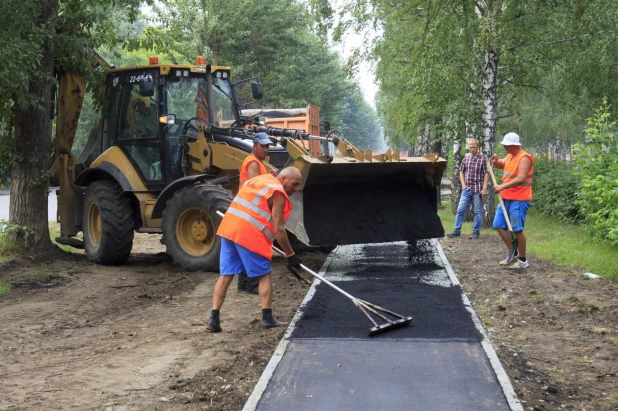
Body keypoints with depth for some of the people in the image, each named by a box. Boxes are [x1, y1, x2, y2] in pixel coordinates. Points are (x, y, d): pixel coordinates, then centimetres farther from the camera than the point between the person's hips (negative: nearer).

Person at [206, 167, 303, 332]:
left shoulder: (258, 180, 22)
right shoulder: (278, 194, -4)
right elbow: (278, 230, -8)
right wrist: (290, 255, -1)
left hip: (228, 227, 8)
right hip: (248, 234, -8)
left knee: (226, 275, 8)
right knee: (265, 275, 6)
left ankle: (213, 319, 4)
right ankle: (267, 318, 8)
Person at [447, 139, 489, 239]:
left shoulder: (482, 159, -5)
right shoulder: (466, 158, 7)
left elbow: (486, 174, -6)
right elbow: (461, 171, 16)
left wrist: (484, 188, -12)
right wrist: (463, 184, 5)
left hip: (478, 190, -4)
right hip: (466, 189, 4)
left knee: (478, 212, 3)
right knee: (460, 210, 3)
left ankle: (476, 232, 11)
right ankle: (457, 230, 10)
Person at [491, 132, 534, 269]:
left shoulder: (524, 158, -16)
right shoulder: (510, 156, 12)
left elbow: (521, 179, -26)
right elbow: (500, 165, 31)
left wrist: (503, 186, -29)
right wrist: (496, 160, 7)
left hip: (519, 200, -10)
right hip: (506, 198, 10)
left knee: (517, 230, -7)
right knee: (499, 225, 11)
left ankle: (523, 261, 4)